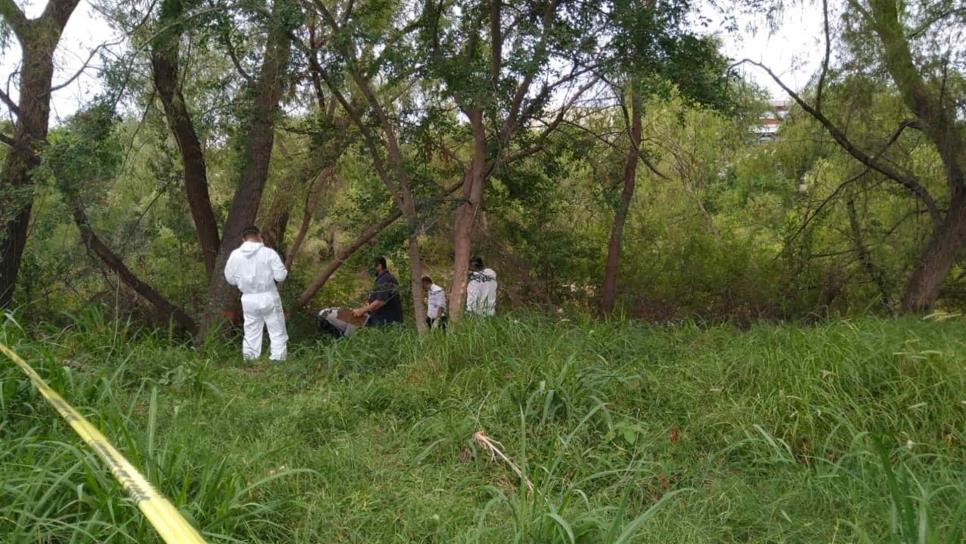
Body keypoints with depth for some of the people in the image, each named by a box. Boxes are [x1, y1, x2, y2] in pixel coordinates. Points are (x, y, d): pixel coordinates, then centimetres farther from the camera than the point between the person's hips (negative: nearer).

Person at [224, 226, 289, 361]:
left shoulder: (235, 255, -3)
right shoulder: (269, 253, -12)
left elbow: (230, 279, 4)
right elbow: (280, 276, -12)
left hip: (248, 299, 3)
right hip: (269, 297, -3)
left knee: (251, 334, 14)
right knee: (277, 332, 8)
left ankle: (250, 361, 15)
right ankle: (278, 360, 6)